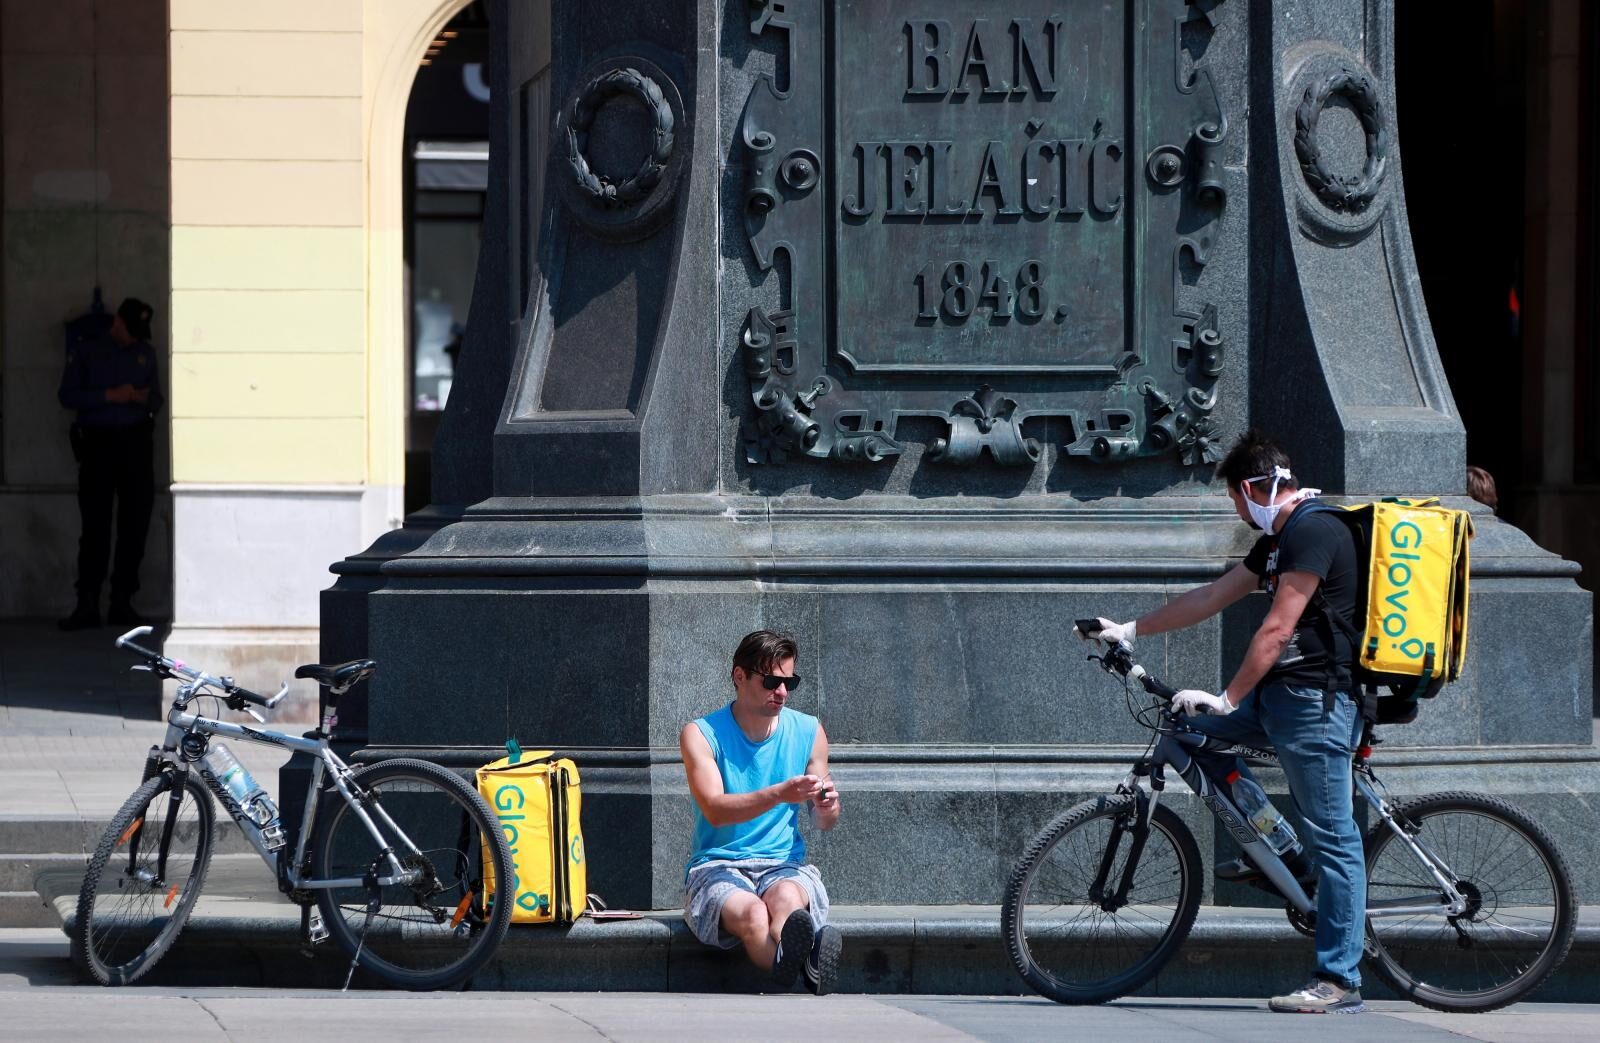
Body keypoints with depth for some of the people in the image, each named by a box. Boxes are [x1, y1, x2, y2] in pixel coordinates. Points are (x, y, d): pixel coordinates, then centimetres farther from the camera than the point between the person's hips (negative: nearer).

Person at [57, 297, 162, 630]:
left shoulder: (146, 354, 16)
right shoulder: (86, 352, 6)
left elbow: (157, 398, 19)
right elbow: (67, 395, -1)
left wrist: (145, 399, -5)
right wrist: (110, 396, -12)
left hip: (136, 443, 3)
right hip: (98, 442, -3)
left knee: (135, 524, 0)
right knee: (95, 525, -7)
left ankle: (122, 602, 5)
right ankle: (87, 605, -7)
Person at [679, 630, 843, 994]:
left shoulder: (808, 732, 12)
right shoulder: (701, 735, 1)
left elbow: (825, 823, 15)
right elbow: (715, 810, -14)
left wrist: (827, 806, -11)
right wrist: (779, 794, -29)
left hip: (785, 866, 3)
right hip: (716, 868, -3)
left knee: (788, 897, -36)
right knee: (751, 913, -38)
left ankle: (787, 959, -69)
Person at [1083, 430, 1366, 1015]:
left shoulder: (1314, 532, -15)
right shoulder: (1278, 539, 17)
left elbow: (1277, 629, -20)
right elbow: (1210, 599, 23)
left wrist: (1228, 699, -19)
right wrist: (1130, 630, 25)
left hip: (1316, 700, -10)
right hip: (1281, 696, 10)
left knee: (1332, 837, -8)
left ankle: (1339, 982, -8)